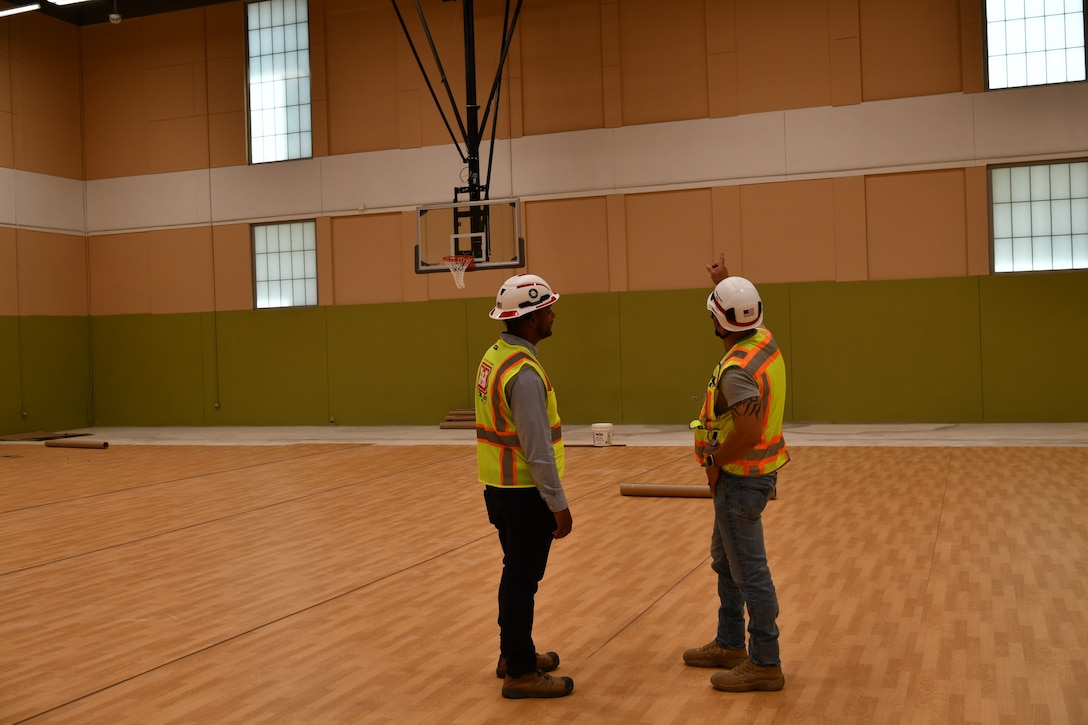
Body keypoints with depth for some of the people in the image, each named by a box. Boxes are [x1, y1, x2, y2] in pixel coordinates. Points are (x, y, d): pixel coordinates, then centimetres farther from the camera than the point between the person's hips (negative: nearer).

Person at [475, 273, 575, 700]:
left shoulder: (495, 356, 7)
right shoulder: (524, 372, -23)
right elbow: (537, 449, -23)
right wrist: (559, 505, -16)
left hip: (498, 486, 9)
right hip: (524, 493, -9)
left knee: (517, 575, 20)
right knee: (522, 580, 1)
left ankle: (514, 653, 33)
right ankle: (520, 673, 12)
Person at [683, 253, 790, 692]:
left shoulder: (737, 369, -25)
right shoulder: (763, 340, 3)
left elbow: (750, 432, -34)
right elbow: (742, 313, 28)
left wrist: (715, 462, -19)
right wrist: (724, 282, 30)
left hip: (740, 478, -10)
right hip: (751, 473, 10)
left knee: (749, 571, -1)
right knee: (725, 561, 21)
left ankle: (764, 664, 8)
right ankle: (730, 645, 34)